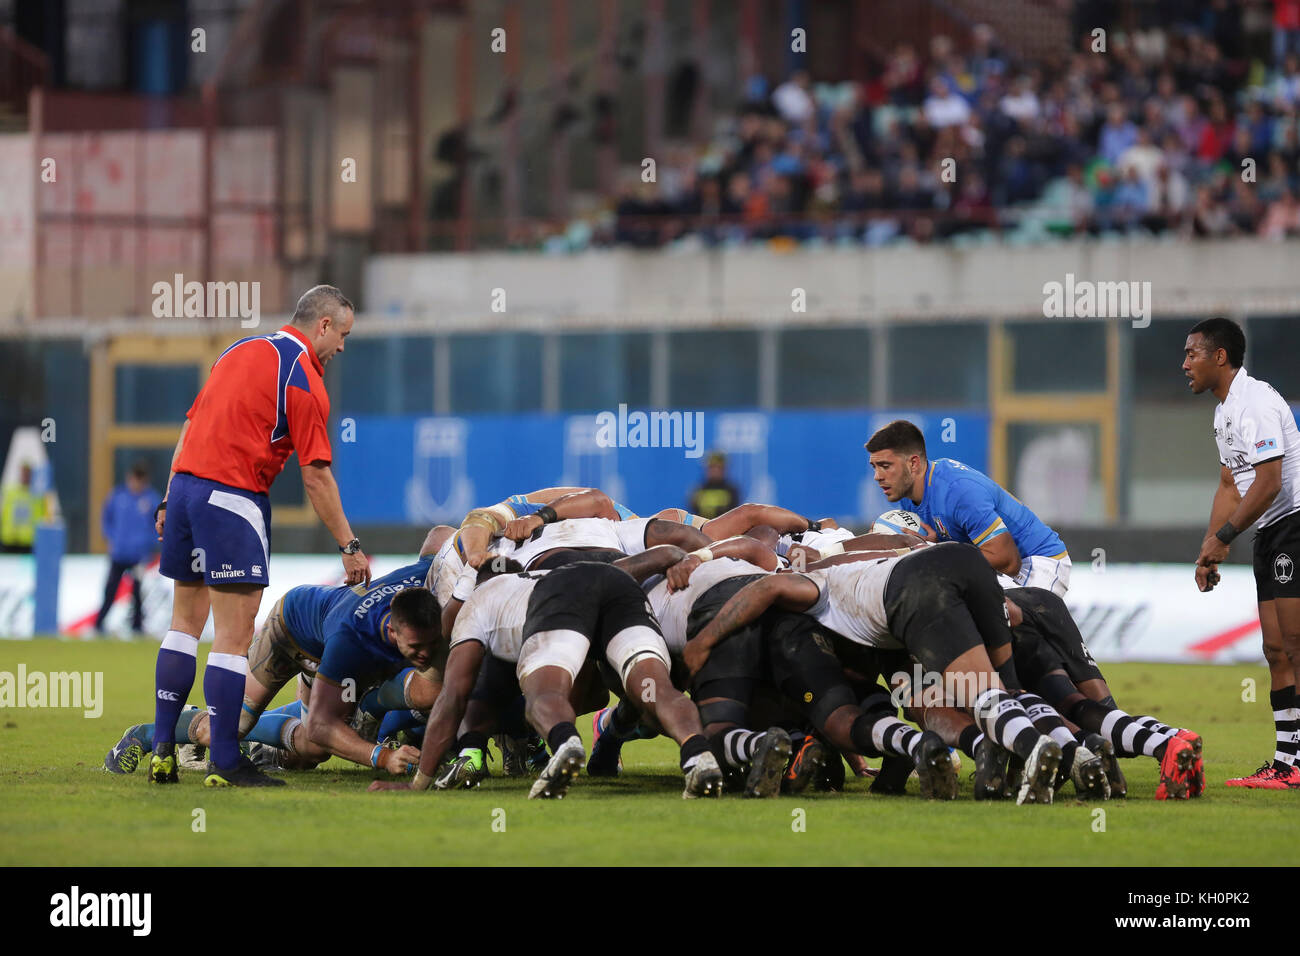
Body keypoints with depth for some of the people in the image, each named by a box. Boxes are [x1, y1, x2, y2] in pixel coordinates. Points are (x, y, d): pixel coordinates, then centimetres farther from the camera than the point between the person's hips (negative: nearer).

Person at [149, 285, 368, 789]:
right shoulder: (303, 376, -7)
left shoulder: (241, 349, 16)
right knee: (233, 638, -5)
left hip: (185, 484, 8)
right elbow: (316, 476, -9)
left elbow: (191, 424, 17)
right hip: (234, 498, -8)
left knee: (185, 623, 16)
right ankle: (225, 763, -5)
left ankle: (162, 748, 14)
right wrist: (349, 547, -4)